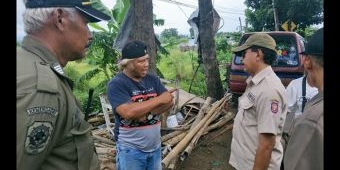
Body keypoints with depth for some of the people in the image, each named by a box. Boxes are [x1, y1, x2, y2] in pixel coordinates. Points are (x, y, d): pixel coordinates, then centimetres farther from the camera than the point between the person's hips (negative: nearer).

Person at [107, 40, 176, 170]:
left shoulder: (152, 79, 4)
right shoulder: (116, 84, -14)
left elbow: (169, 102, -3)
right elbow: (128, 112, -27)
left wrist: (146, 113, -18)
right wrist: (159, 99, -19)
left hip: (155, 147, 5)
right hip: (131, 150, -5)